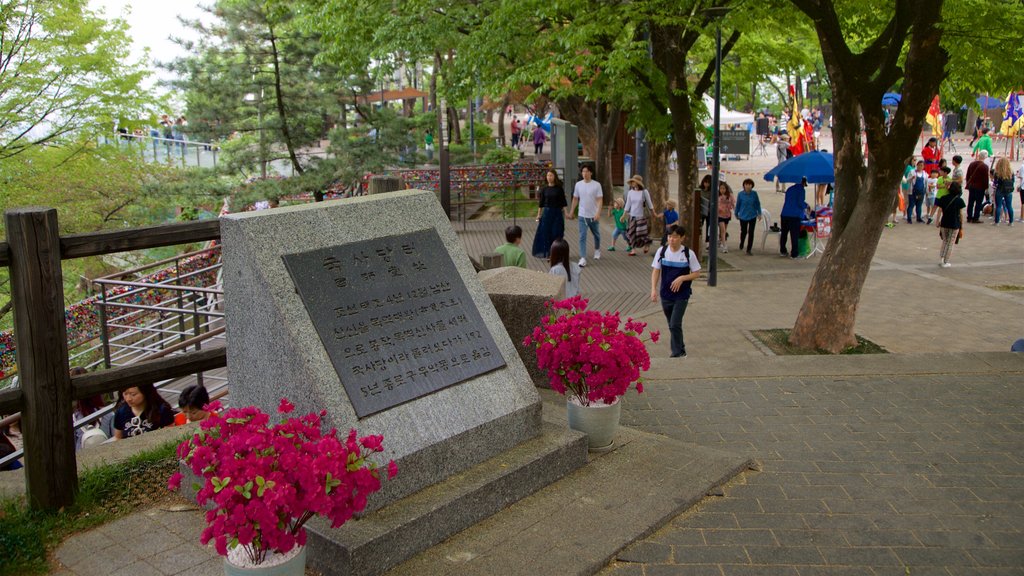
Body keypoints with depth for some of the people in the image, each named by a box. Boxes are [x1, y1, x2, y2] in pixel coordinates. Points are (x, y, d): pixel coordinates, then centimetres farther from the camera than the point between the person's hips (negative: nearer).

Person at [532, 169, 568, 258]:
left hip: (557, 212, -1)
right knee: (546, 232, 0)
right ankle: (547, 253, 10)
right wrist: (539, 214, 6)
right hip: (547, 212, 2)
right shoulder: (544, 189, 3)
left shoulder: (559, 188, -1)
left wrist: (565, 213, -6)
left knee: (557, 233, 0)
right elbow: (541, 202, 8)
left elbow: (563, 202, 0)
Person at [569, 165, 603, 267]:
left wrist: (598, 213, -25)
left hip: (594, 216, -1)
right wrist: (571, 212, 11)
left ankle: (597, 250, 45)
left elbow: (600, 200, -13)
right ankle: (583, 258, -8)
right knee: (582, 237, -6)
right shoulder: (578, 184, 1)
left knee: (596, 235, 18)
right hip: (582, 216, 1)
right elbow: (575, 199, 10)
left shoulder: (597, 185, -8)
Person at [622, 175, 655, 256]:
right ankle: (633, 249, 10)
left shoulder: (644, 192, -8)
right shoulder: (630, 192, 1)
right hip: (632, 216, 4)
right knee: (632, 233, 2)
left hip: (641, 216, -4)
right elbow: (628, 204, 8)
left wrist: (654, 214, 4)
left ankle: (646, 245, 25)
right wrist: (624, 215, 7)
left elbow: (649, 203, 0)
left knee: (642, 233, -2)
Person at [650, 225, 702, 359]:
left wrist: (682, 278, -17)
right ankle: (681, 350, 33)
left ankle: (677, 353, -1)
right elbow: (656, 271, 1)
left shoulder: (688, 254, -8)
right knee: (672, 326, 14)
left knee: (675, 325, -13)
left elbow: (697, 273, -2)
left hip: (682, 295, -3)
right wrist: (654, 289, -8)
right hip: (666, 295, 3)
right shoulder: (661, 251, -3)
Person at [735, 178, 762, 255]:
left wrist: (759, 213, 1)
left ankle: (749, 250, 5)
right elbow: (738, 205, 2)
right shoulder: (740, 194, -9)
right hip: (743, 216, 0)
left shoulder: (754, 193, -7)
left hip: (752, 216, 0)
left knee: (751, 233, -2)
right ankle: (741, 244, 45)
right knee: (743, 231, 14)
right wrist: (736, 214, 10)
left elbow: (758, 204, 3)